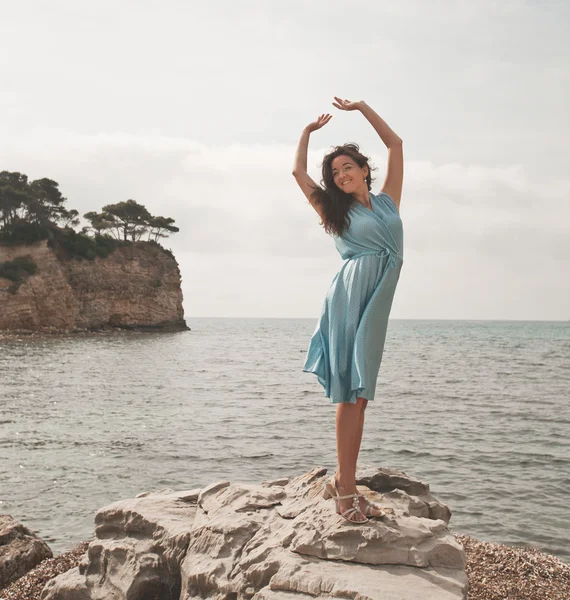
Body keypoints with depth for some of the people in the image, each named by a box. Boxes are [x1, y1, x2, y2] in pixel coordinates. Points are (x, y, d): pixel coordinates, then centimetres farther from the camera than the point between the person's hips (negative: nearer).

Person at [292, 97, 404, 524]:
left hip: (378, 302, 4)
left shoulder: (388, 200, 19)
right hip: (351, 295, -4)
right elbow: (298, 172, 19)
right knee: (352, 392, -10)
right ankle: (345, 487, -8)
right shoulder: (336, 211, 14)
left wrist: (362, 107, 27)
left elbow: (395, 144, 23)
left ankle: (343, 481, 8)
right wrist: (308, 131, 31)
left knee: (359, 395, 4)